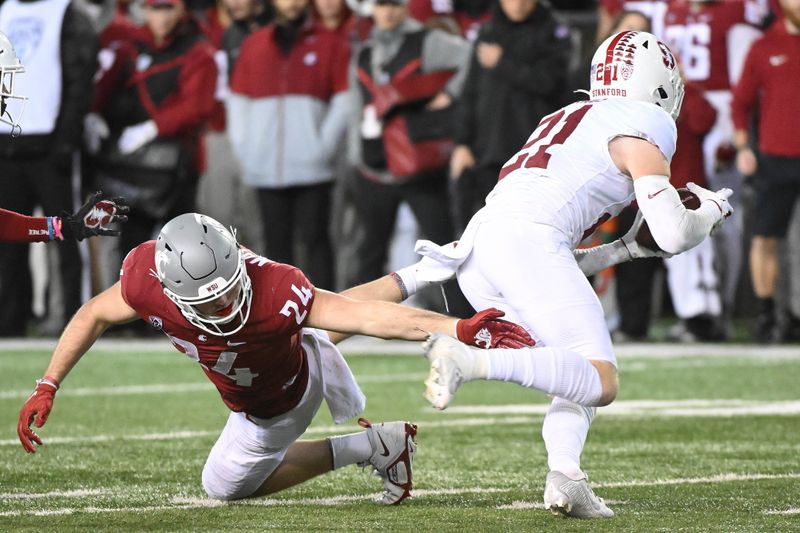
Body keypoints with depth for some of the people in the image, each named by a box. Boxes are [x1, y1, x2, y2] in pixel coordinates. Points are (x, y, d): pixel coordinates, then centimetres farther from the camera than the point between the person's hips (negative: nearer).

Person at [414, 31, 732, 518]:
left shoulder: (569, 119, 31)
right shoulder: (644, 129, 7)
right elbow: (674, 236, -1)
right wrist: (713, 209, 20)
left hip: (476, 243, 8)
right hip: (526, 240, -8)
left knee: (579, 375, 16)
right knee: (599, 383, -12)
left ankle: (565, 477, -8)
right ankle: (470, 361, -28)